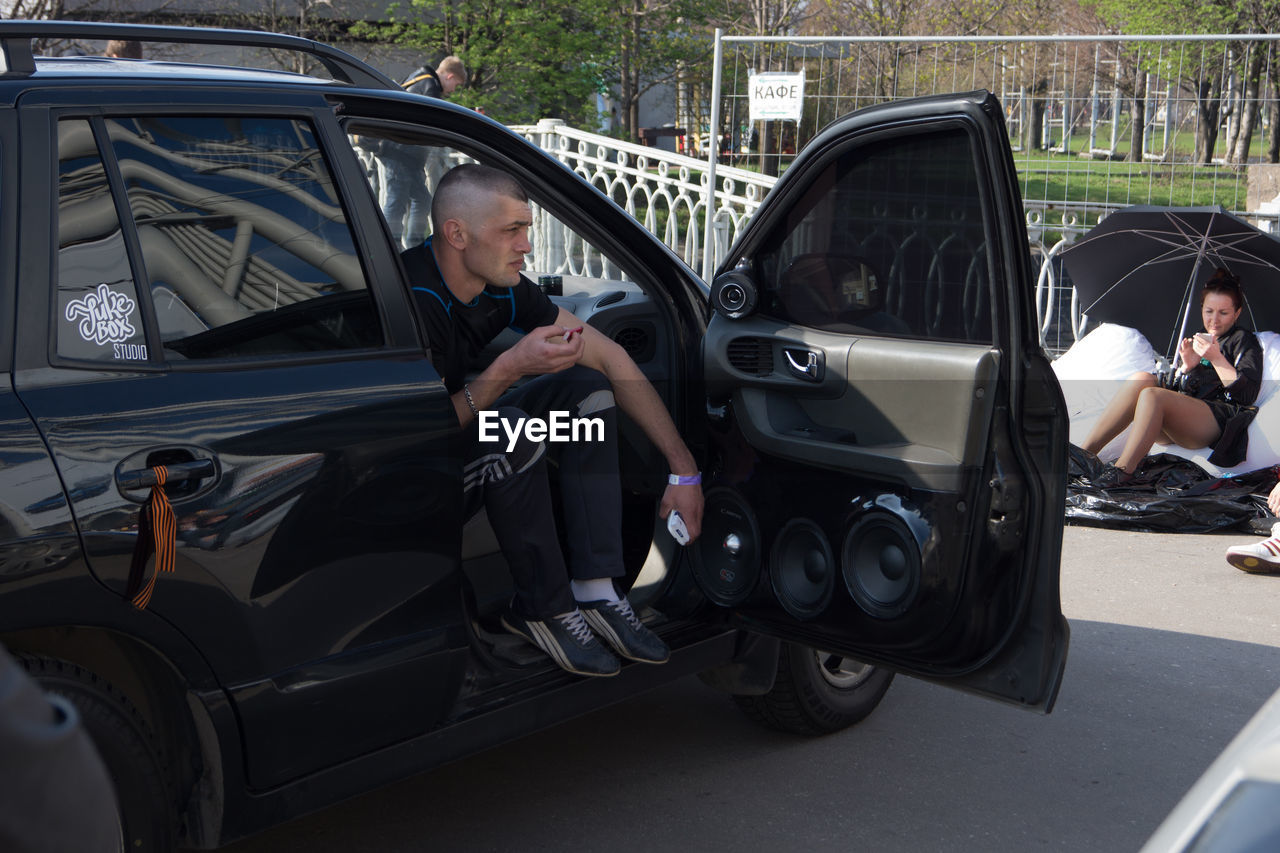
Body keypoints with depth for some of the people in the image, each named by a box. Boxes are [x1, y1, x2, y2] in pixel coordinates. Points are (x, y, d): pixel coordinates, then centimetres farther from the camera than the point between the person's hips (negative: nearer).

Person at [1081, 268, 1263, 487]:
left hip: (1219, 423, -5)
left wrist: (1217, 358, -10)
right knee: (1142, 379, -24)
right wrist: (1186, 367, 1)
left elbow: (1248, 393, -3)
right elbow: (1171, 389, 20)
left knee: (1151, 395, -31)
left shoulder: (1243, 340, 12)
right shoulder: (1192, 342, 29)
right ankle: (1084, 453, -33)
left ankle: (1123, 470, -42)